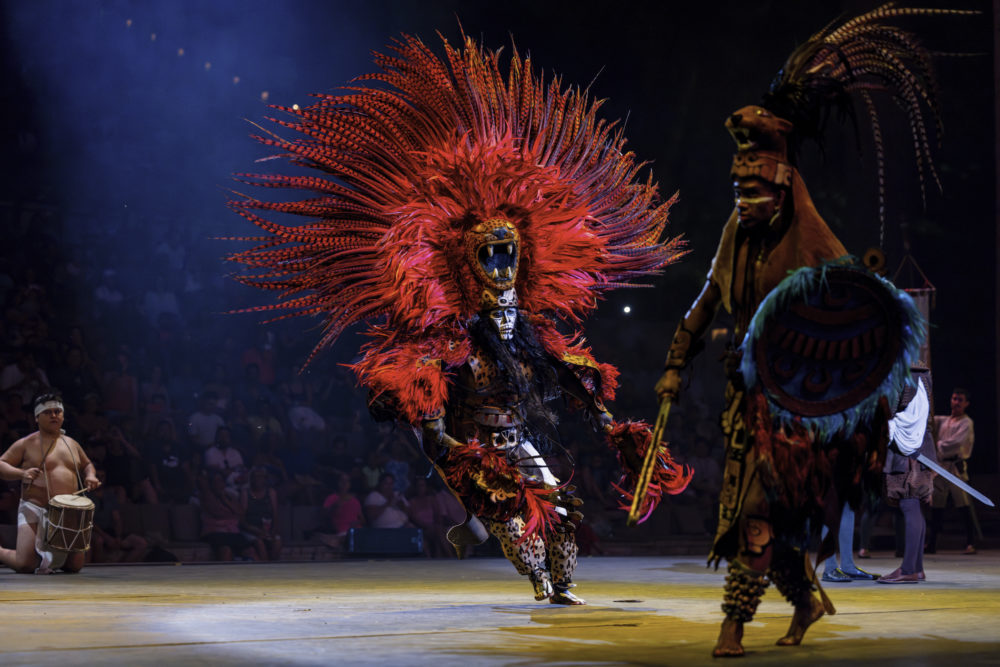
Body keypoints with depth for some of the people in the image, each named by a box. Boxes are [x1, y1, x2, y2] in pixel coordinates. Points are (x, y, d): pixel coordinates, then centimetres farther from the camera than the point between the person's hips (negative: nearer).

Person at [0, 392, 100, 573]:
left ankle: (46, 554, 29)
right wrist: (22, 473, -20)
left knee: (75, 566, -1)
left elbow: (87, 465, 30)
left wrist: (90, 476, 8)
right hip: (35, 509, -5)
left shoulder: (72, 444, 16)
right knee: (25, 565, -17)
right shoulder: (26, 444, 1)